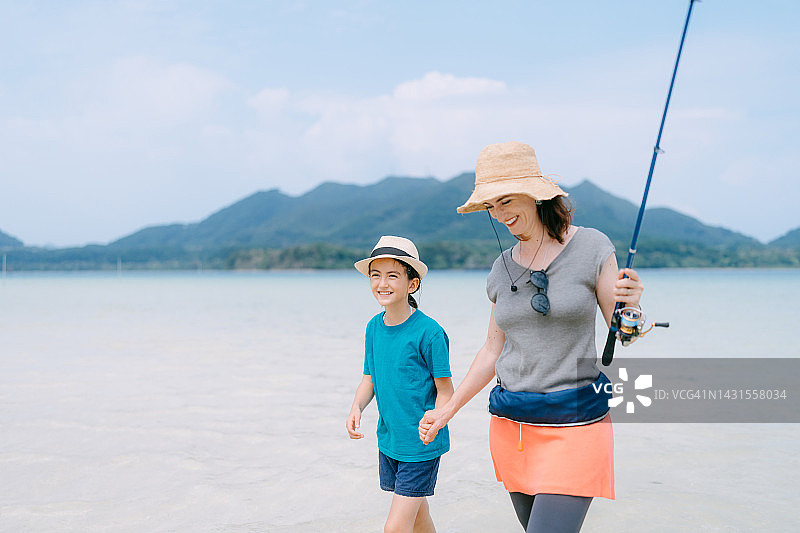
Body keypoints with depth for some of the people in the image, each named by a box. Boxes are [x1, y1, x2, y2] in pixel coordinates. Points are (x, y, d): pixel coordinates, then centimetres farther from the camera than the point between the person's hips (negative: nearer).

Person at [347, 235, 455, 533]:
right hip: (388, 440, 6)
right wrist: (356, 407, -6)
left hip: (421, 445, -6)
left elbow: (445, 390, -11)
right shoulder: (374, 327, 3)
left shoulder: (429, 332, -17)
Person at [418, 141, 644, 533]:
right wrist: (448, 409, 13)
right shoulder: (503, 268, 8)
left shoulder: (591, 247, -5)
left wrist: (630, 304, -22)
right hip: (511, 424, 5)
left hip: (574, 425, -5)